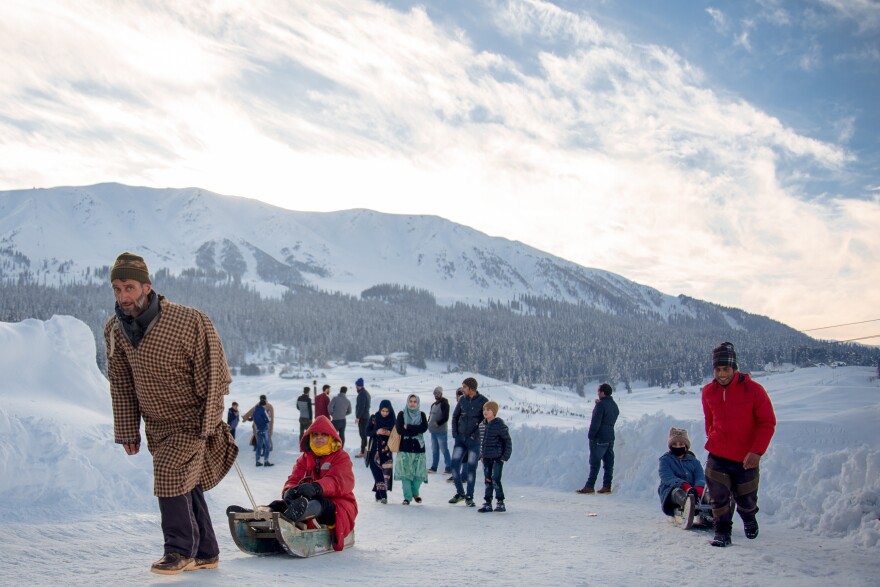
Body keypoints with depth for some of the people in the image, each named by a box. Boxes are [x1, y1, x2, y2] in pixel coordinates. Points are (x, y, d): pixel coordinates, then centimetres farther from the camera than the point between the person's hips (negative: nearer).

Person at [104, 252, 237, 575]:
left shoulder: (189, 322, -23)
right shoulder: (115, 329, -5)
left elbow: (213, 376, -15)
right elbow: (121, 385, 5)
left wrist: (209, 426, -15)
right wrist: (128, 432, 5)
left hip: (191, 421, -6)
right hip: (156, 426, 6)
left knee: (170, 478, -16)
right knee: (185, 486, 12)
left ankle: (181, 551, 2)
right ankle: (206, 553, 24)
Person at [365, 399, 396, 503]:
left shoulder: (393, 420, 3)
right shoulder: (373, 418, 0)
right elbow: (367, 432, 1)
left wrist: (390, 433, -14)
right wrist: (377, 432, -17)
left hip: (387, 450, 1)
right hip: (375, 450, -1)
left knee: (386, 473, -6)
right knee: (378, 472, -9)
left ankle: (379, 494, 6)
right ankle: (382, 495, -13)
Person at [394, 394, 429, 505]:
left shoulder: (422, 415, 8)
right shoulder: (402, 414, 4)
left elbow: (424, 428, -9)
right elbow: (399, 430, -9)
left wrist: (408, 427, -11)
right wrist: (416, 431, -9)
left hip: (418, 448, 1)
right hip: (405, 448, -1)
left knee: (418, 472, 1)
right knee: (405, 473, -6)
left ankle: (415, 493, 22)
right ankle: (407, 497, 0)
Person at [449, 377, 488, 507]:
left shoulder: (483, 401, -9)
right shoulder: (462, 399, 4)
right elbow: (455, 416, 15)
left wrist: (476, 435, -13)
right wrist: (454, 432, 5)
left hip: (474, 440, -4)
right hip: (460, 438, 4)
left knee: (471, 468, -1)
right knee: (455, 466, 1)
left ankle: (469, 497, 10)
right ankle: (460, 493, 17)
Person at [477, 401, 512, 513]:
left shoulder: (500, 425, -12)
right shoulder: (482, 425, 8)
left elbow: (508, 441, -8)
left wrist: (505, 456, -11)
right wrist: (481, 455, 14)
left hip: (497, 458, -6)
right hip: (486, 458, 6)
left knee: (496, 480, -8)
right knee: (488, 481, 10)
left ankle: (500, 503, 4)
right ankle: (487, 503, 16)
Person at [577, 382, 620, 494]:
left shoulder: (601, 405, -15)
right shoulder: (614, 405, 12)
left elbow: (595, 422, -19)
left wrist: (591, 435, -12)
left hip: (599, 438, -8)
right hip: (610, 437, 8)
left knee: (595, 463, -5)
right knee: (608, 463, 8)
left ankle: (590, 486, -5)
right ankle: (607, 486, 8)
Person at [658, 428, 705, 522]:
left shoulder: (693, 461, 20)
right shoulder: (665, 460, 12)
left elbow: (700, 478, 2)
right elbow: (668, 478, -8)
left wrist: (698, 489, -25)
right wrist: (686, 486, -28)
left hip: (692, 493, 6)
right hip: (670, 493, -6)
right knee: (678, 492, -40)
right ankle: (687, 504, -76)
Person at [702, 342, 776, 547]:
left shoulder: (753, 390, -12)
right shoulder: (708, 392, -1)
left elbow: (767, 423, -10)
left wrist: (757, 451, -18)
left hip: (746, 458, -2)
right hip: (717, 457, 2)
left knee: (746, 499, 14)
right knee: (719, 498, -4)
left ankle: (749, 520, 45)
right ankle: (722, 532, 13)